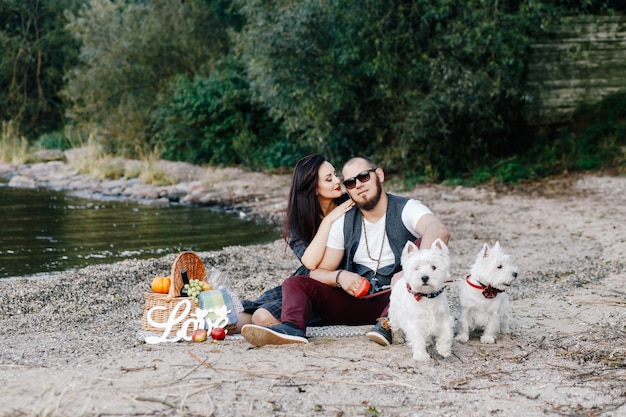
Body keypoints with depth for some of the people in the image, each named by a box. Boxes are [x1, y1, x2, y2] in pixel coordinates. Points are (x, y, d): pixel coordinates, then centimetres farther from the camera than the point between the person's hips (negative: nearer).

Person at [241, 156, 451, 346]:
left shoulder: (406, 209, -5)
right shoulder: (343, 222, 8)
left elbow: (439, 231, -28)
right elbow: (318, 273, 7)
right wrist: (339, 276, -17)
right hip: (354, 302, 4)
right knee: (295, 283, -10)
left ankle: (387, 324, -46)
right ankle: (292, 327, -44)